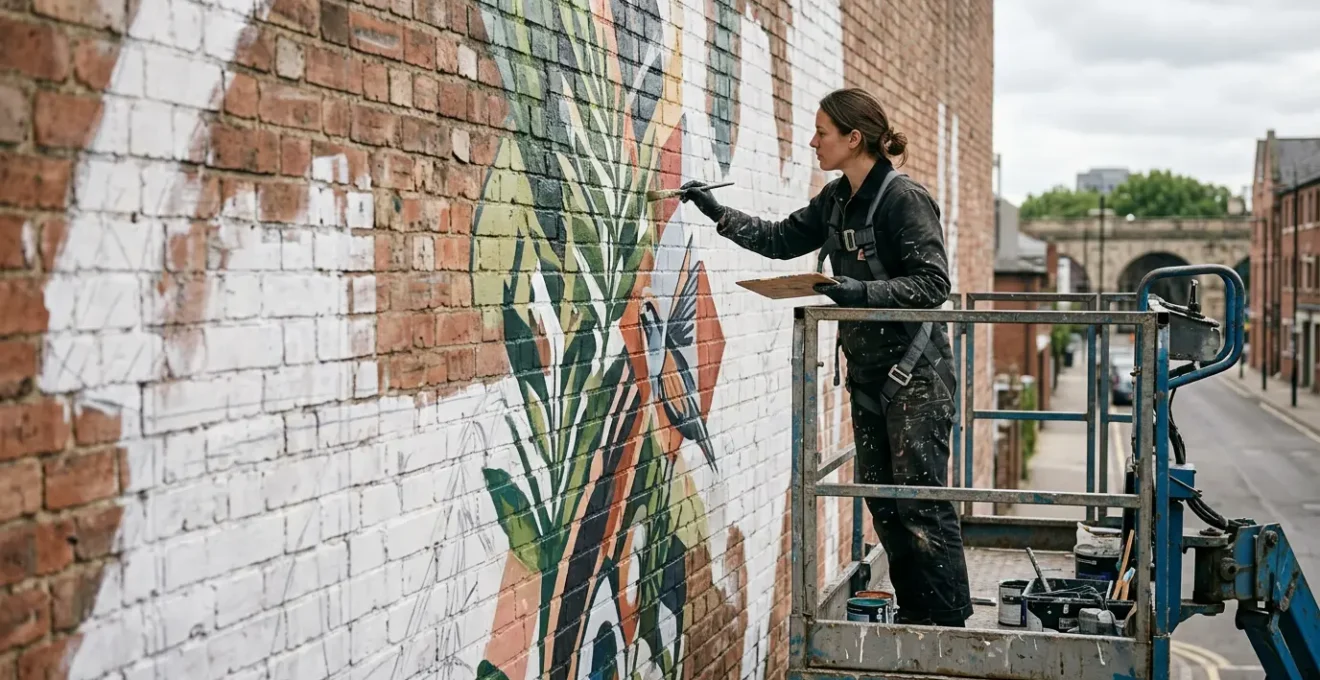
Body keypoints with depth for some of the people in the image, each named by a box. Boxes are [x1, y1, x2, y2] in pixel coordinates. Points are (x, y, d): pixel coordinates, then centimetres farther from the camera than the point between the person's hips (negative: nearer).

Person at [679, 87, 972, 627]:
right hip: (867, 372, 8)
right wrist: (719, 214, 10)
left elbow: (933, 283, -20)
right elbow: (781, 239, 18)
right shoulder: (836, 200, 8)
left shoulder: (904, 199, -16)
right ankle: (915, 616, 21)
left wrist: (864, 291, -30)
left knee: (921, 501, -7)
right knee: (882, 499, 11)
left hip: (914, 373, -8)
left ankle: (951, 622, 2)